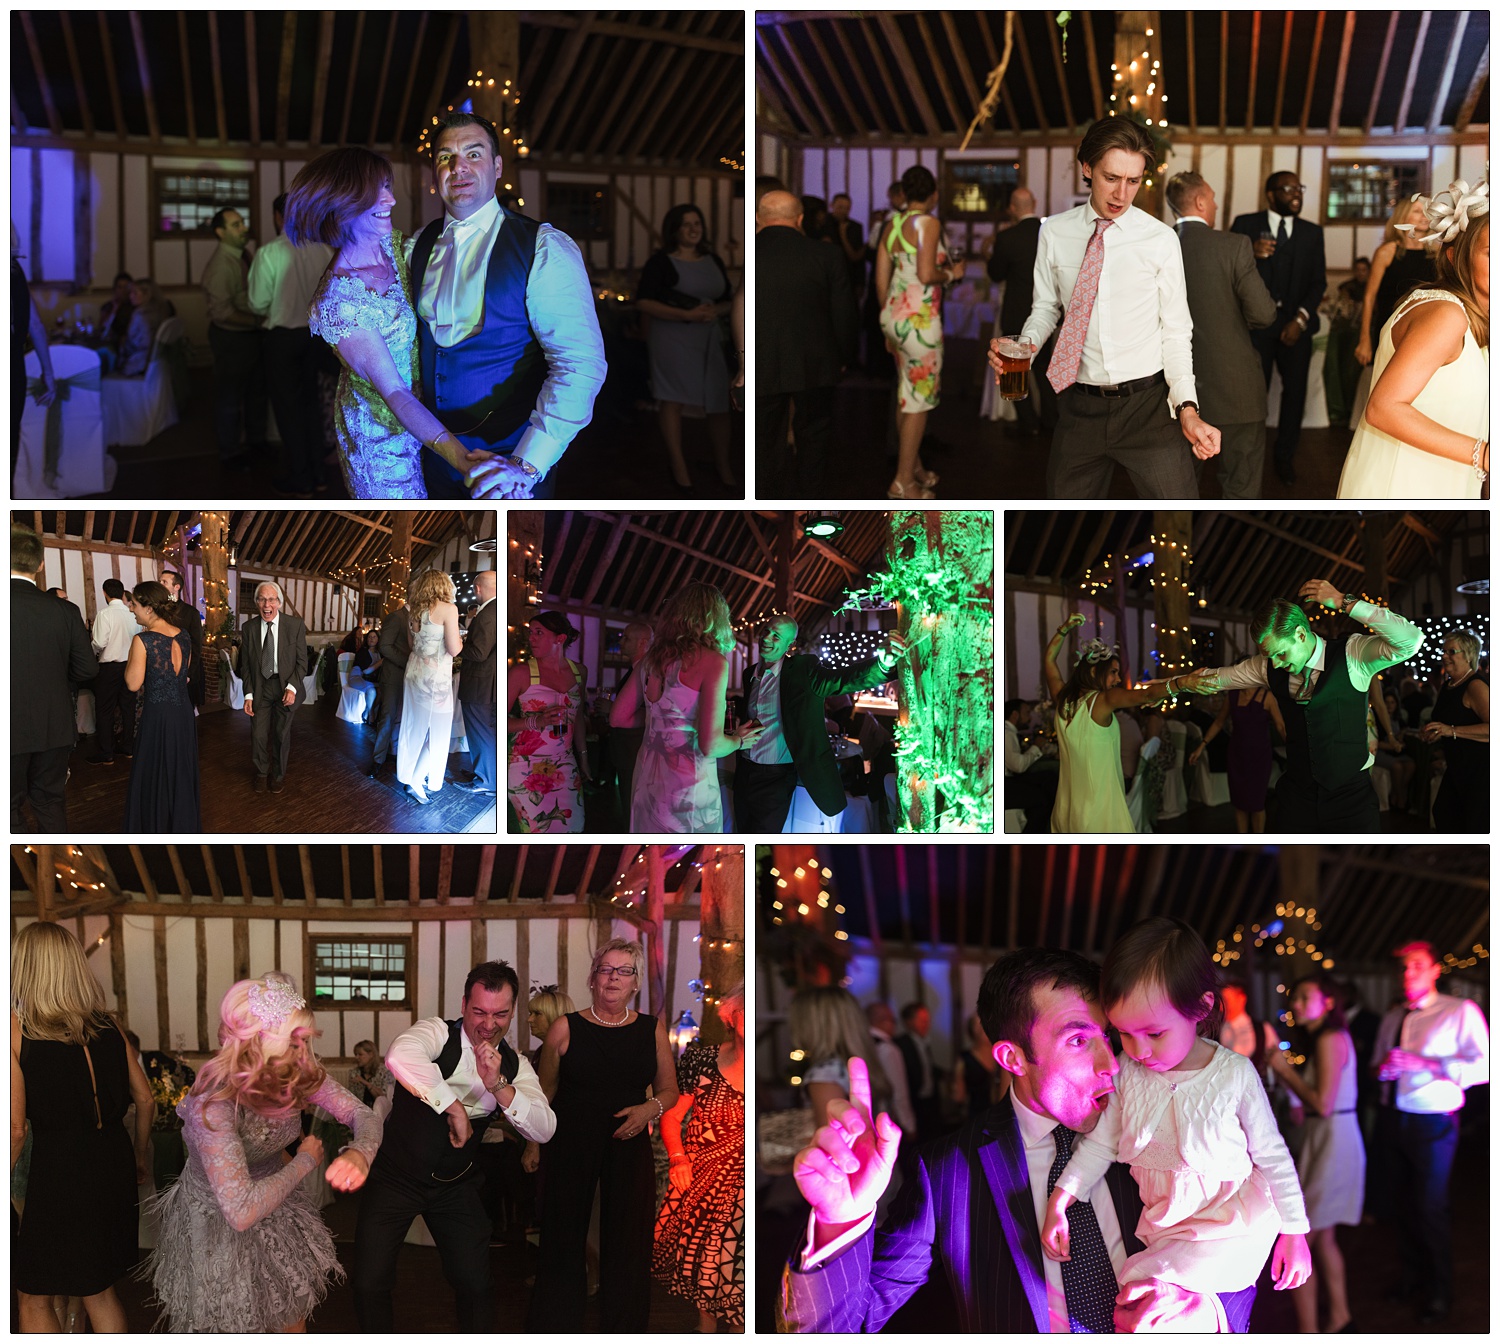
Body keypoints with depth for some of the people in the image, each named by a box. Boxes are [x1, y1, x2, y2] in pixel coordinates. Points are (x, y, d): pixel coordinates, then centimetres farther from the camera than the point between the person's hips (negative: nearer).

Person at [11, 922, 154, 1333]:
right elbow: (145, 1099, 10)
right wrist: (142, 1155, 25)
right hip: (113, 1165, 6)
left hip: (58, 1171, -6)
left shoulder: (17, 1029, -11)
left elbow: (16, 1126, -14)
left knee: (34, 1301, 10)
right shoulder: (107, 1027, 4)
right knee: (100, 1291, 20)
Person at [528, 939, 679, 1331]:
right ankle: (552, 1327, 14)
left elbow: (669, 1090, 13)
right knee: (563, 1239, 2)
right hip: (572, 1147, -1)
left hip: (630, 1146, 2)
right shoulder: (565, 1029, 0)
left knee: (628, 1244, 3)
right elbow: (544, 1092, 7)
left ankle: (624, 1329, 14)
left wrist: (651, 1108, -8)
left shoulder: (652, 1030, 6)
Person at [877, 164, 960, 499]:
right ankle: (903, 482, 0)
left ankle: (913, 467, 30)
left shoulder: (892, 226, 9)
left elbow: (881, 281, 11)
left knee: (907, 395, 19)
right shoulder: (929, 223, -12)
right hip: (919, 318, -8)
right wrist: (951, 273, -3)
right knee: (920, 399, -1)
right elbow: (926, 274, -22)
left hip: (894, 315, 8)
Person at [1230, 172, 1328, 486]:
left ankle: (1285, 457, 13)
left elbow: (1319, 281, 8)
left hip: (1295, 324, 3)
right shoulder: (1246, 225, 3)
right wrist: (1250, 254, -23)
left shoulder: (1312, 233, 11)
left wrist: (1301, 318, -5)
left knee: (1295, 390, 1)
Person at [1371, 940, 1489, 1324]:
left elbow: (1486, 1066, -23)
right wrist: (1383, 1069, -6)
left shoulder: (1461, 1012, -12)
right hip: (1395, 1117, 6)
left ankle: (1439, 1293, 11)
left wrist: (1422, 1063, -29)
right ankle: (1412, 1276, 31)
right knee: (1405, 1204, 15)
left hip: (1433, 1123, -6)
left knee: (1430, 1207, -3)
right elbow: (1378, 1065, 20)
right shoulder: (1392, 1018, 10)